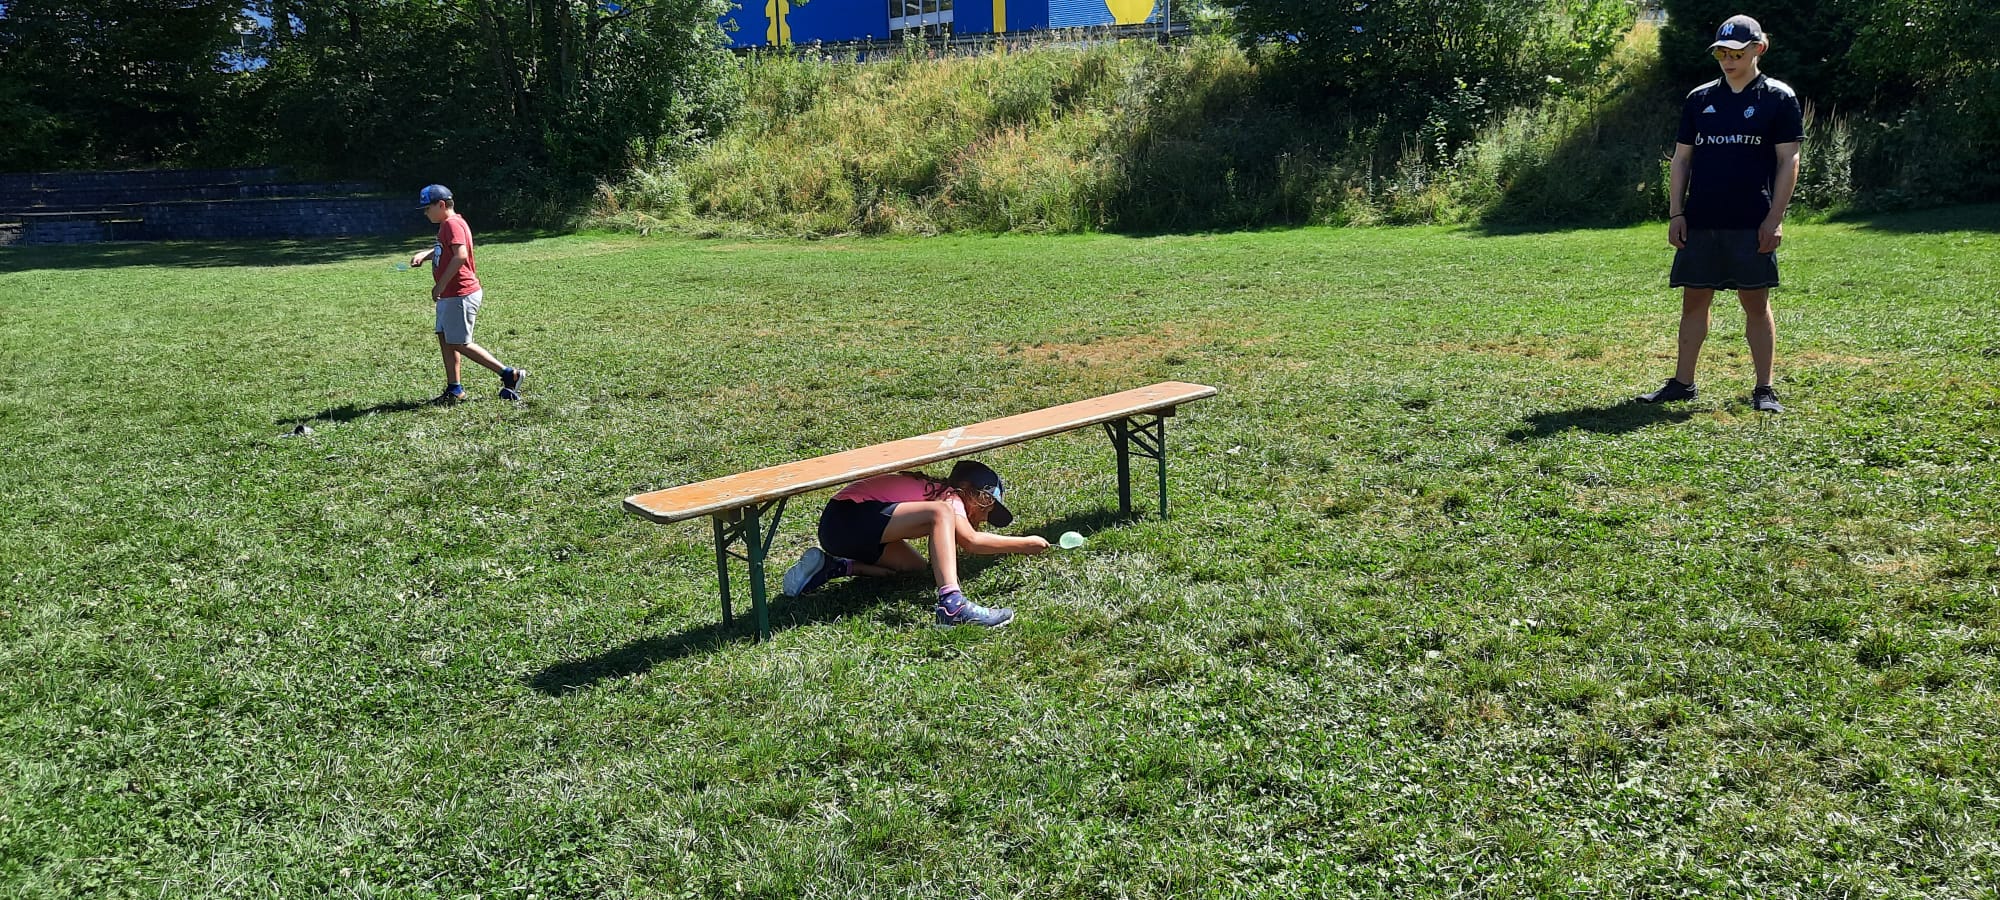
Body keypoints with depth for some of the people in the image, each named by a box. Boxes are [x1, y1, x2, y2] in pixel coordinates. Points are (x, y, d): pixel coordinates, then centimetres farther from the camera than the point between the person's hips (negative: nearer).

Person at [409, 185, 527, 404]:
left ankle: (510, 375, -5)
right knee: (445, 339, 12)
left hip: (460, 294, -11)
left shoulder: (452, 223, -16)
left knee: (459, 344, -7)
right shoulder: (446, 224, 16)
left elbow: (460, 255, -29)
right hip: (449, 296, 11)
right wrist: (425, 254, 14)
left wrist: (440, 285, -26)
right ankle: (454, 390, 17)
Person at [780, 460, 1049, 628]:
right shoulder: (949, 497, -6)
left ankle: (832, 567, 12)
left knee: (916, 566, 12)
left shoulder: (934, 489, 20)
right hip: (846, 518, -10)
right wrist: (1024, 544, -13)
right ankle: (951, 605, -35)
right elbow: (970, 540, -21)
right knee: (940, 514, -22)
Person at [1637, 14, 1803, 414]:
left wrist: (1775, 219, -10)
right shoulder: (1699, 98, 10)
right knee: (1693, 301, 7)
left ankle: (1764, 389, 9)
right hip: (1700, 222, 4)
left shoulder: (1779, 97, 0)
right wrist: (1675, 214, 4)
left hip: (1751, 225, -3)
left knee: (1756, 303, 2)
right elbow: (1681, 158, 12)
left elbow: (1788, 161, -2)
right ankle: (1683, 383, 15)